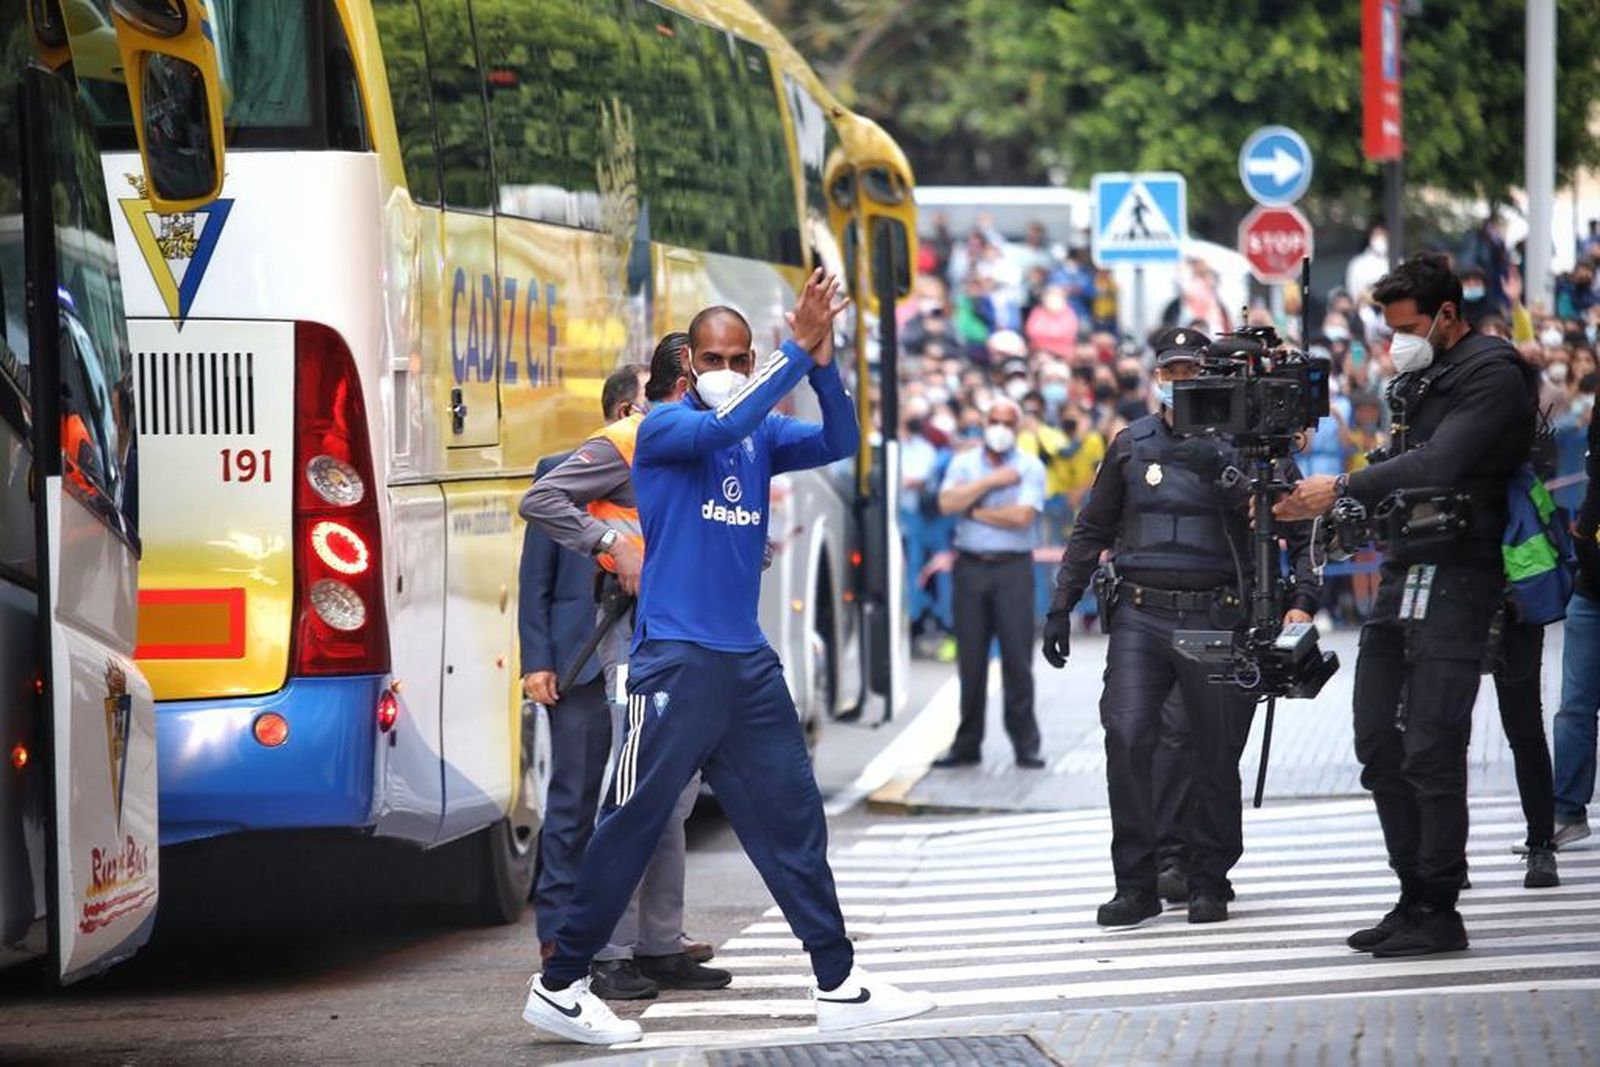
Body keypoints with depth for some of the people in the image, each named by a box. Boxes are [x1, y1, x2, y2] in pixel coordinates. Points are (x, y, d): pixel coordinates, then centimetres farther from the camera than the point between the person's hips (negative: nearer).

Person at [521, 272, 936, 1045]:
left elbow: (839, 443, -4)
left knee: (792, 820, 9)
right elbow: (723, 425, -26)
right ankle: (558, 988, 4)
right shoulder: (665, 428, -6)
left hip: (747, 662, 6)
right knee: (632, 827, -4)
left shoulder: (762, 436, 11)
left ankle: (839, 985, 15)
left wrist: (822, 359, -19)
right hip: (675, 658, -6)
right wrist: (798, 350, -27)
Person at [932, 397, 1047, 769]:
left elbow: (1022, 515, -11)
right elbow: (948, 502, -5)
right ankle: (967, 744, 10)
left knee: (1018, 657, -6)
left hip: (1013, 567, -2)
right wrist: (992, 481, -8)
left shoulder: (1030, 468, 3)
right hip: (970, 566, 2)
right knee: (970, 658, 4)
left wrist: (975, 511, -4)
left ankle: (1025, 744, -1)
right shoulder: (964, 463, 11)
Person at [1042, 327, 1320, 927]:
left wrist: (1302, 601, -10)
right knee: (1126, 737, -13)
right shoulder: (1132, 445, 11)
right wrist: (1061, 607, 14)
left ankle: (1208, 882, 16)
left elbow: (1301, 528, 4)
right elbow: (1092, 531, 19)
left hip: (1217, 619, -1)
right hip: (1140, 615, 1)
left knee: (1215, 755, 2)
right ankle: (1135, 883, -6)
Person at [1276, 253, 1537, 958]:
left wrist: (1342, 489, -17)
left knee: (1430, 751, -10)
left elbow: (1439, 465, -21)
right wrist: (1313, 504, 4)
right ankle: (1415, 897, 15)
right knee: (1379, 743, 9)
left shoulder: (1491, 375, -9)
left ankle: (1439, 913, -5)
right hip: (1403, 574, 9)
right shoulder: (1419, 378, 19)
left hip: (1456, 576, -9)